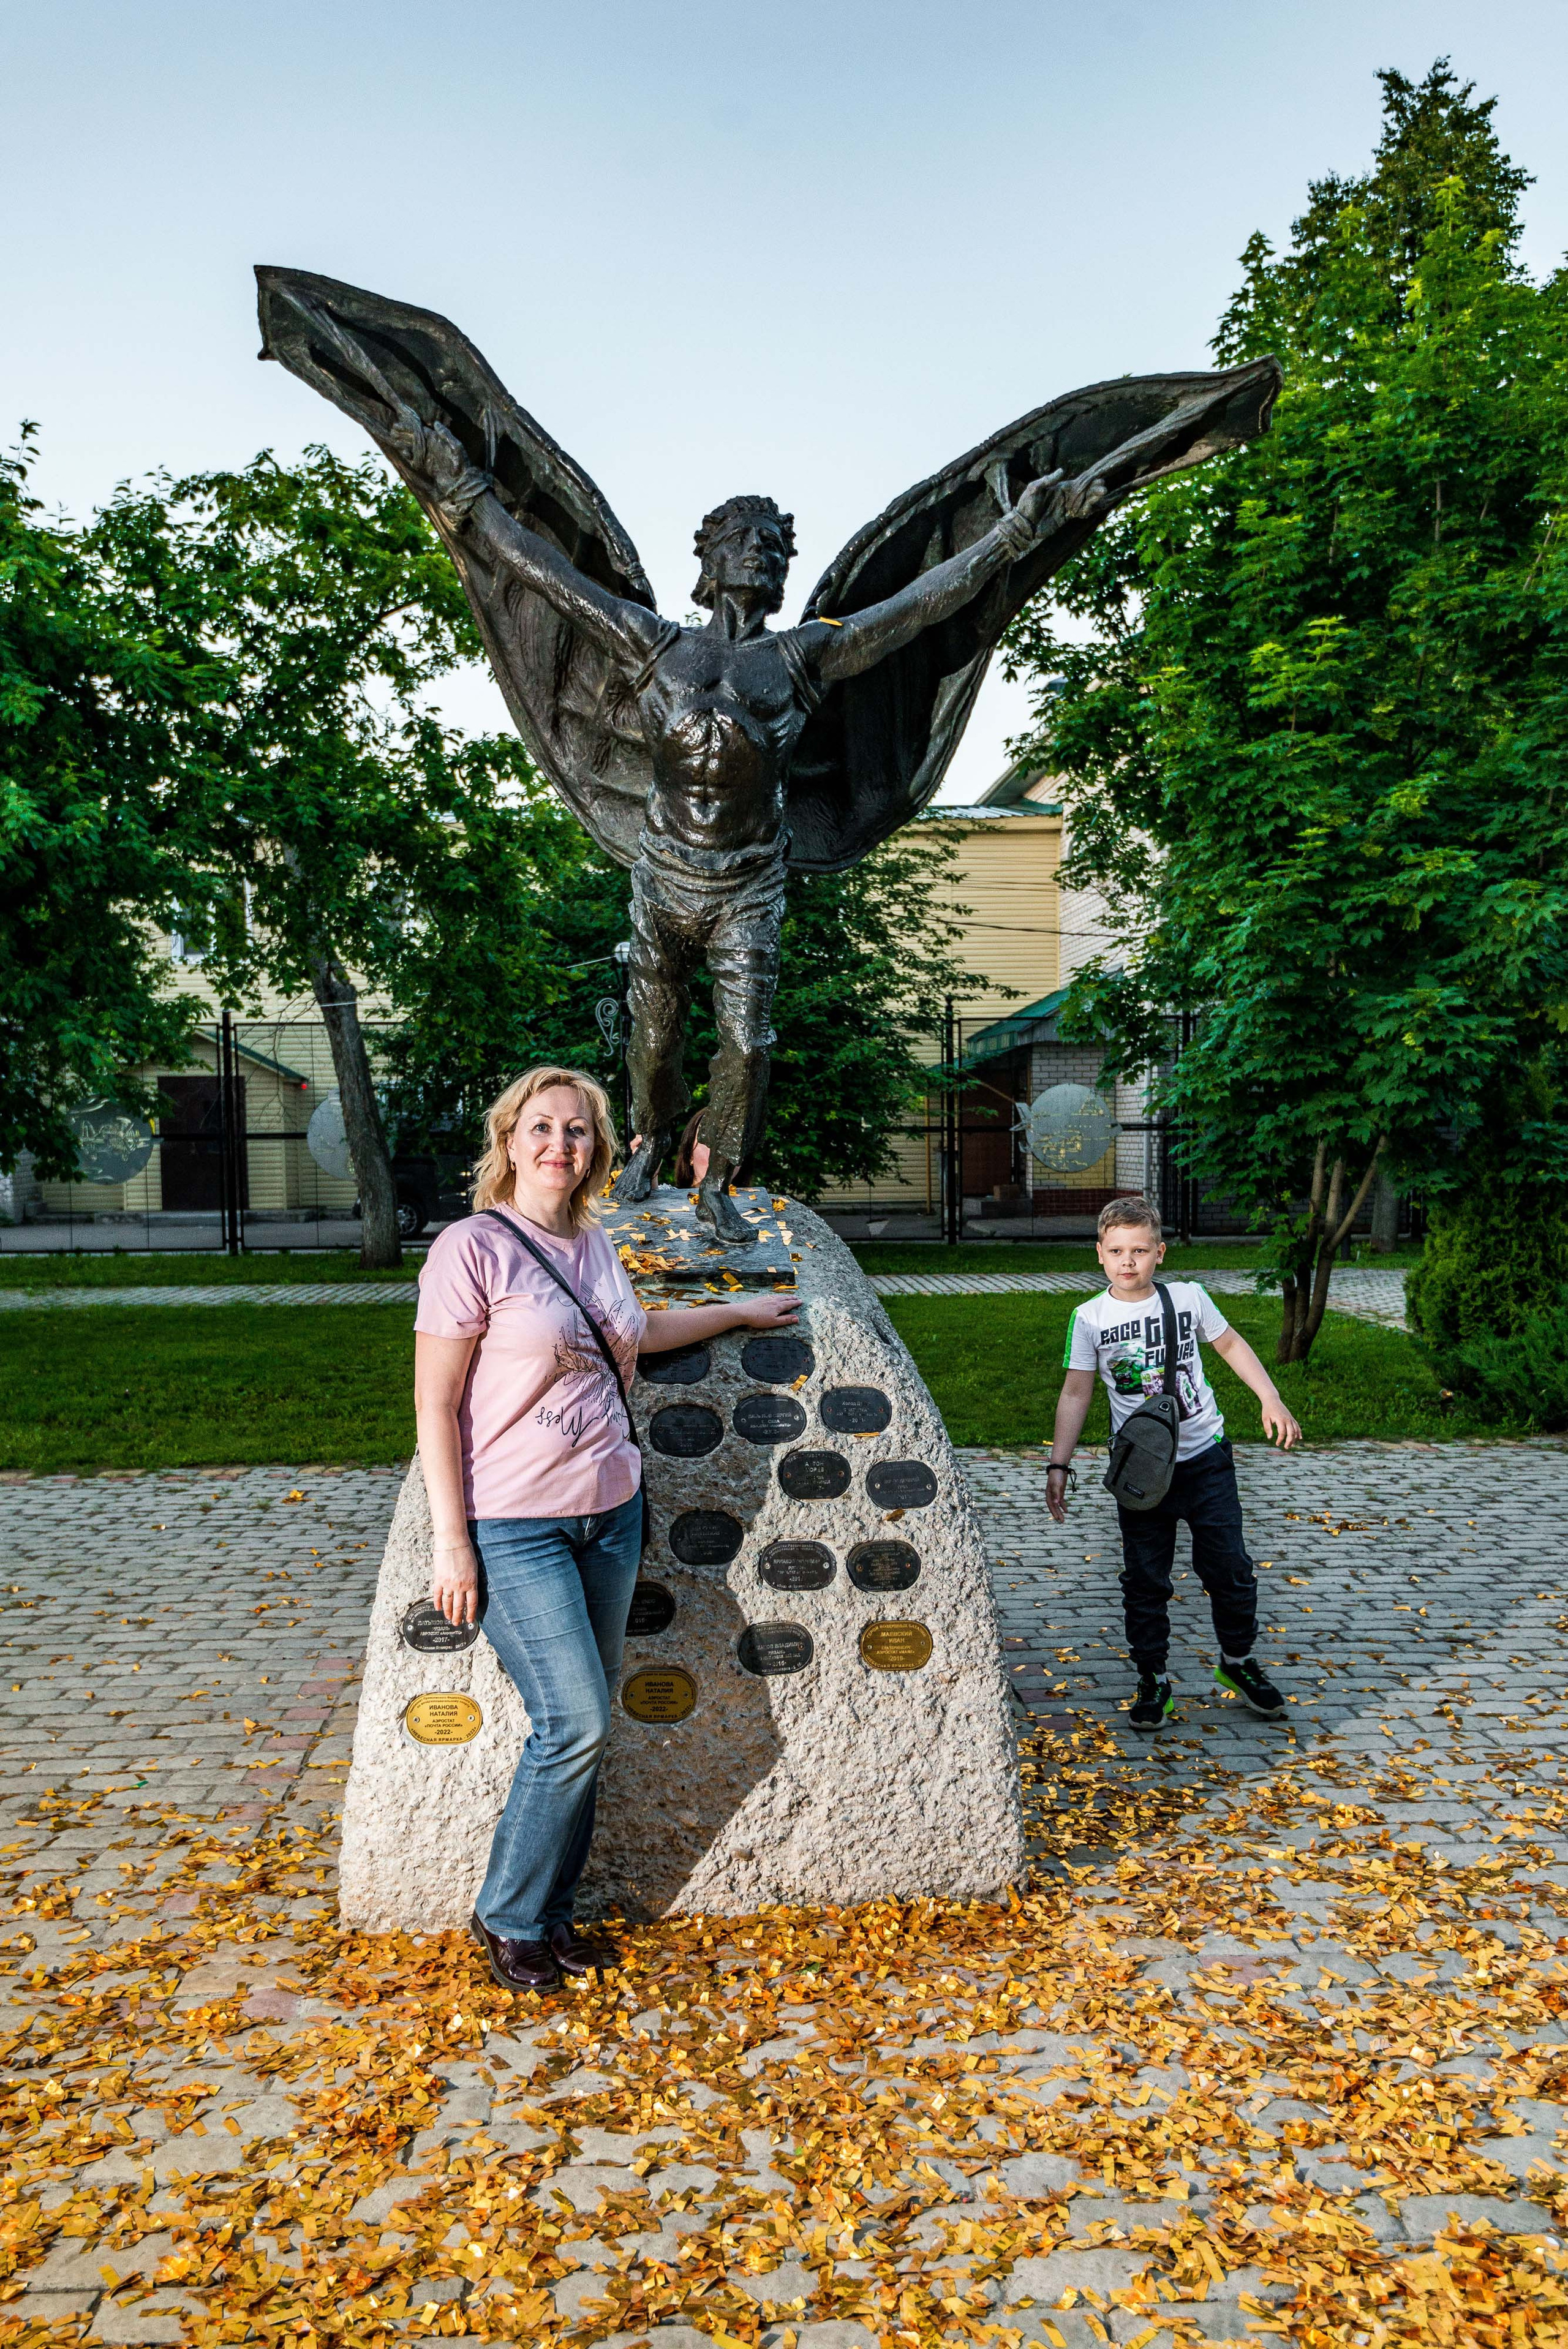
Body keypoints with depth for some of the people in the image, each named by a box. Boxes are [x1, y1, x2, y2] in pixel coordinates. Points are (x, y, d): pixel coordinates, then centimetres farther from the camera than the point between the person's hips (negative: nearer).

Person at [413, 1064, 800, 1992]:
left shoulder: (594, 1243, 8)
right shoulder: (473, 1248, -12)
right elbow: (436, 1404, -11)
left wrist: (736, 1311, 37)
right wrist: (452, 1543, -13)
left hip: (611, 1512, 7)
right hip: (515, 1526, -6)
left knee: (584, 1726, 10)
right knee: (576, 1723, -10)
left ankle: (551, 1912, 26)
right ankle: (508, 1918, 13)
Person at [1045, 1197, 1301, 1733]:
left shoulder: (1190, 1297, -3)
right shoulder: (1090, 1318, -6)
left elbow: (1230, 1344, 13)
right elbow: (1076, 1392, -4)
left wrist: (1271, 1400, 6)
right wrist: (1058, 1465, -8)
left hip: (1206, 1459, 1)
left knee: (1229, 1568, 8)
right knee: (1145, 1581, 5)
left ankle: (1237, 1662, 31)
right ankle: (1152, 1681, 21)